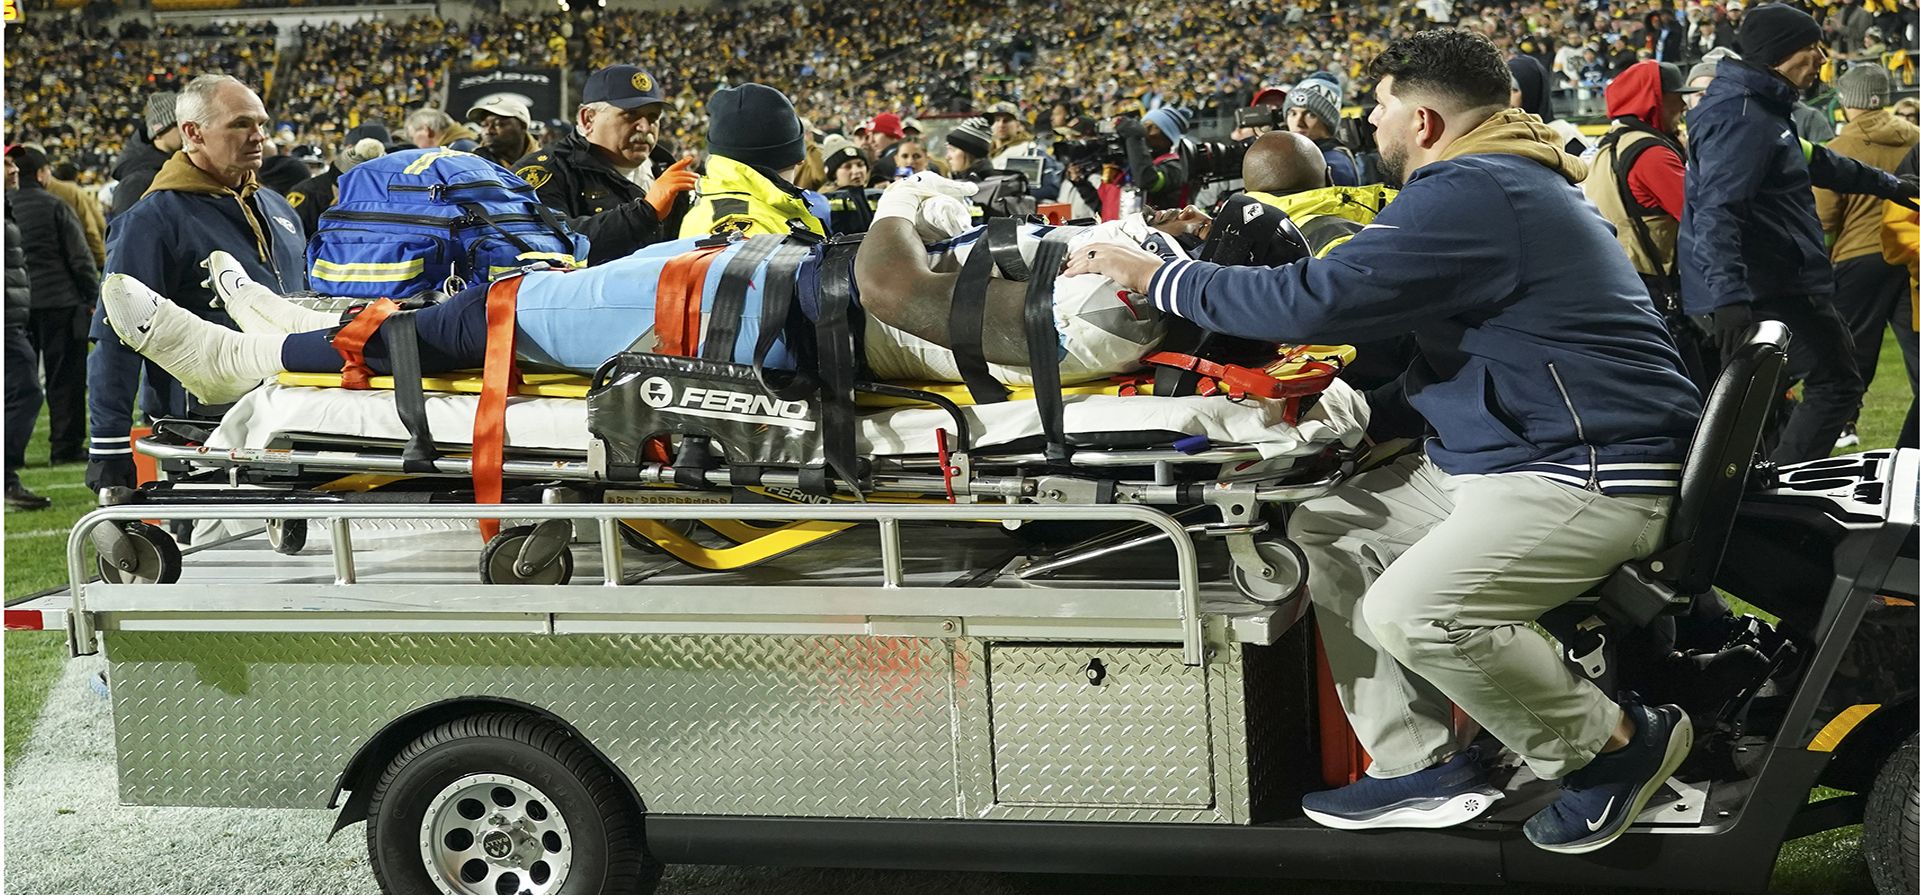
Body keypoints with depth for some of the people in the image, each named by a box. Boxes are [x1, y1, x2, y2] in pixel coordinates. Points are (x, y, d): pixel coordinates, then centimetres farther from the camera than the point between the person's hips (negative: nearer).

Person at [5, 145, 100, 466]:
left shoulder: (4, 208, 5)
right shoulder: (55, 208, -8)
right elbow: (80, 258, -9)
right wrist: (93, 298, 1)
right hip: (58, 302, -5)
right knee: (65, 378, 3)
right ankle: (66, 445, 4)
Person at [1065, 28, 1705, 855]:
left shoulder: (1473, 195, -19)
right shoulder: (1499, 181, 17)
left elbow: (1317, 298, -23)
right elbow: (1447, 354, 23)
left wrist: (1158, 278, -12)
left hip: (1590, 472, -11)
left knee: (1411, 612, -28)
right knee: (1324, 532, 10)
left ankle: (1616, 743, -6)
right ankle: (1423, 765, 9)